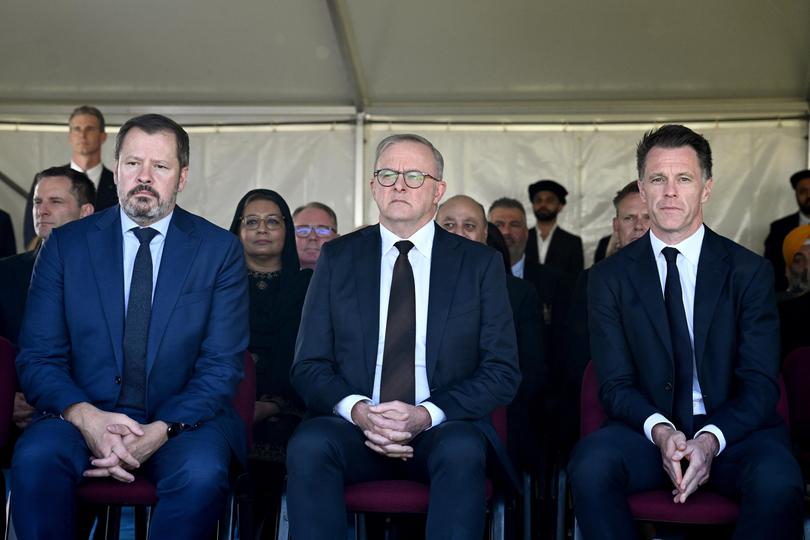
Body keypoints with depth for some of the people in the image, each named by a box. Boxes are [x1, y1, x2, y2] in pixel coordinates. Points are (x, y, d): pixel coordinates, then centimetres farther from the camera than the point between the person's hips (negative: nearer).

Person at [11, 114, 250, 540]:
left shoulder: (220, 250, 4)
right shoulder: (65, 245, 7)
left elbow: (222, 367, -1)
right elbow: (37, 357, 3)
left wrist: (162, 431, -19)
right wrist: (85, 416, -19)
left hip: (182, 419, -1)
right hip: (84, 413, 1)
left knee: (201, 473, -33)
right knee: (35, 457, -31)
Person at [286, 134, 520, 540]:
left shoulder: (480, 263, 8)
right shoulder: (337, 258, 11)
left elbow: (503, 371, 2)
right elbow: (309, 365, 7)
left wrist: (427, 414, -13)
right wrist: (357, 409, -15)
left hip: (443, 431, 0)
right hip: (354, 426, 1)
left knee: (463, 451, -34)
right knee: (309, 444, -31)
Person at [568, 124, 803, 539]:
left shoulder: (749, 271, 3)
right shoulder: (609, 278, 6)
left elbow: (760, 383, -2)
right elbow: (616, 384, 1)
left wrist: (711, 438, -21)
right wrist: (659, 431, -19)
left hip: (733, 430, 0)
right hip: (647, 430, 1)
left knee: (778, 481, -33)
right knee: (590, 465, -31)